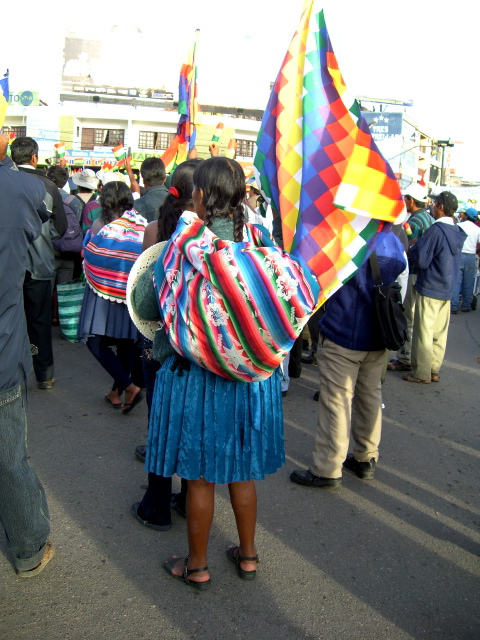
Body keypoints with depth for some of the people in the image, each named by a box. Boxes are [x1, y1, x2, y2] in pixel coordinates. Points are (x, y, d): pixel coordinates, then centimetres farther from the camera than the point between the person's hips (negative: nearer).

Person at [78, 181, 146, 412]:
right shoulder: (141, 225, -3)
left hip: (104, 291, -4)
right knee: (125, 342, 13)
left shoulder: (100, 226, -10)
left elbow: (88, 255, 1)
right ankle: (116, 393, 24)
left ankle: (129, 387, -7)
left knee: (96, 341, 4)